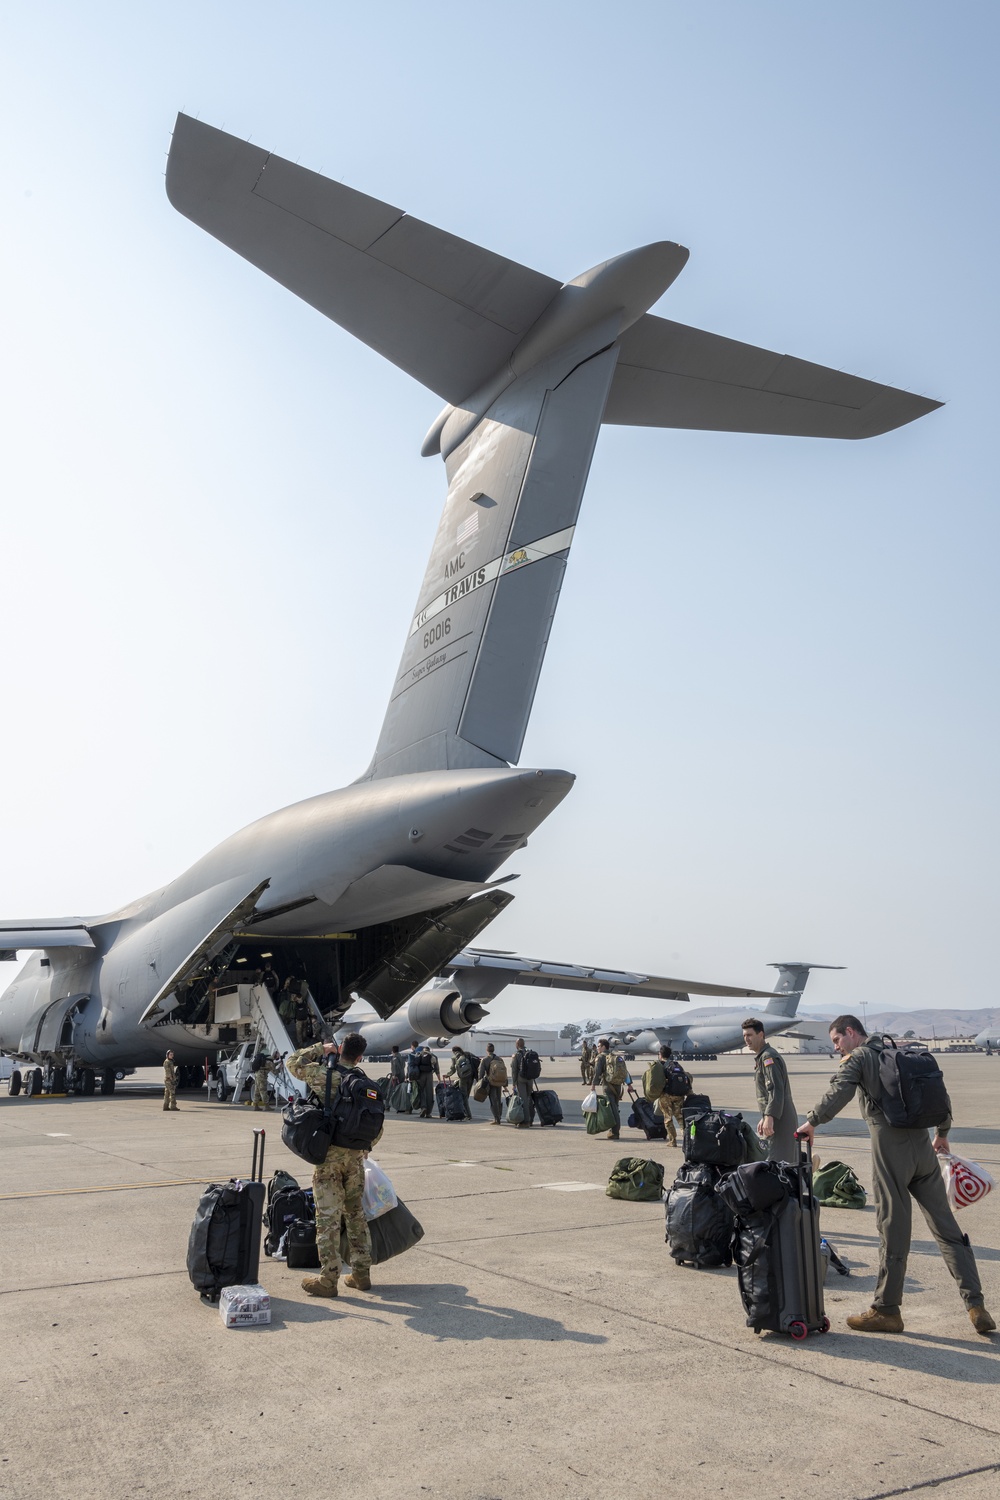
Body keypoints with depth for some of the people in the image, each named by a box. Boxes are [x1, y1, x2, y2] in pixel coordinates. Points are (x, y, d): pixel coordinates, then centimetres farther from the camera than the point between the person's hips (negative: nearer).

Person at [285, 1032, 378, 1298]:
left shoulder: (324, 1075, -10)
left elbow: (293, 1063, 6)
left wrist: (321, 1048, 11)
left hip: (328, 1155, -5)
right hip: (355, 1156, 5)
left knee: (328, 1217, 0)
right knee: (356, 1214, 15)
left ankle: (328, 1280, 5)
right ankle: (361, 1273, 22)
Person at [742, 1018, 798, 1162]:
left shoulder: (768, 1057, -13)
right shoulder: (760, 1057, 20)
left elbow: (776, 1090, -23)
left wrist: (769, 1117, -30)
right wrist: (764, 1118, 27)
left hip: (779, 1121, -11)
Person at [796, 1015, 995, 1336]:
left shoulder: (859, 1057, 0)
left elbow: (839, 1092, -18)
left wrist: (812, 1122, -11)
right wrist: (942, 1133, 32)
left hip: (890, 1150, -6)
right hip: (922, 1146, 6)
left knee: (893, 1230, 0)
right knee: (946, 1227, 10)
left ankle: (886, 1310, 9)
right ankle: (976, 1305, 8)